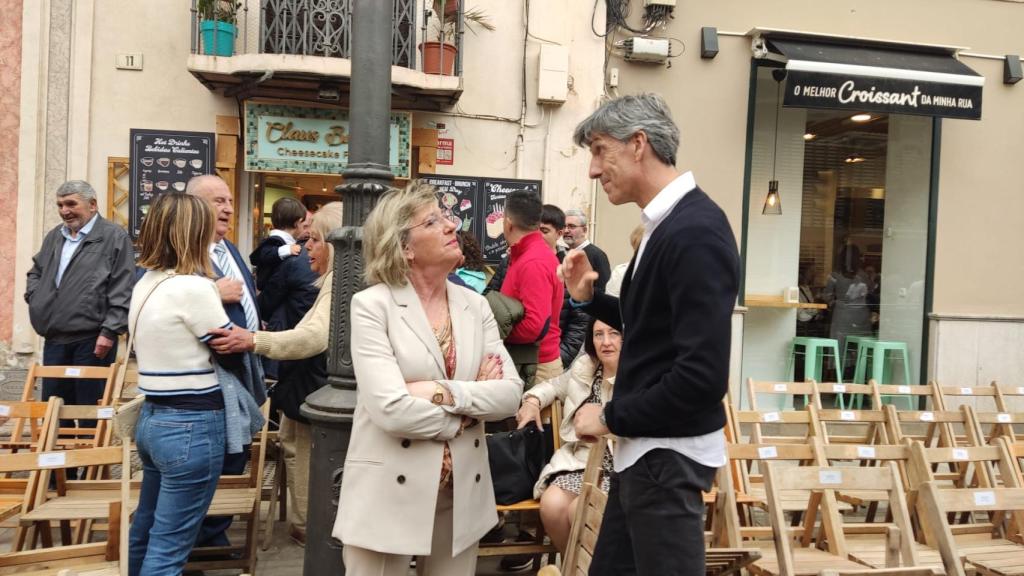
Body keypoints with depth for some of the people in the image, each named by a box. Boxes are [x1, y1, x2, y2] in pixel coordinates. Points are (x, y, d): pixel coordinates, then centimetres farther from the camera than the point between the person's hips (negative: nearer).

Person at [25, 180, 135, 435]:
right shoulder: (54, 237, 17)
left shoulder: (114, 237, -5)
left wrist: (109, 332, -17)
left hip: (92, 340, -7)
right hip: (54, 339, 7)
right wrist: (35, 297, 12)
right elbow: (36, 272, 33)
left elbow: (122, 291, -11)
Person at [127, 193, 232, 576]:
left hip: (152, 419, 9)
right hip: (193, 427, -9)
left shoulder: (145, 284, 9)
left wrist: (213, 297, 13)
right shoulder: (193, 287, -17)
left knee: (146, 531, 24)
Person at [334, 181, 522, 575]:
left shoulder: (476, 306, 6)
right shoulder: (372, 305, -9)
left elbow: (511, 392, -4)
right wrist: (472, 404, -8)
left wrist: (445, 393, -18)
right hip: (389, 495, -4)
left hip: (461, 494, 5)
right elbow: (390, 409, -20)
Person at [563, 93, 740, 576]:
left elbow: (703, 374, -26)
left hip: (668, 454, -9)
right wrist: (589, 298, 6)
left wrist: (611, 417, -15)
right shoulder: (667, 222, 8)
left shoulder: (695, 231, -22)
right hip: (646, 447, 9)